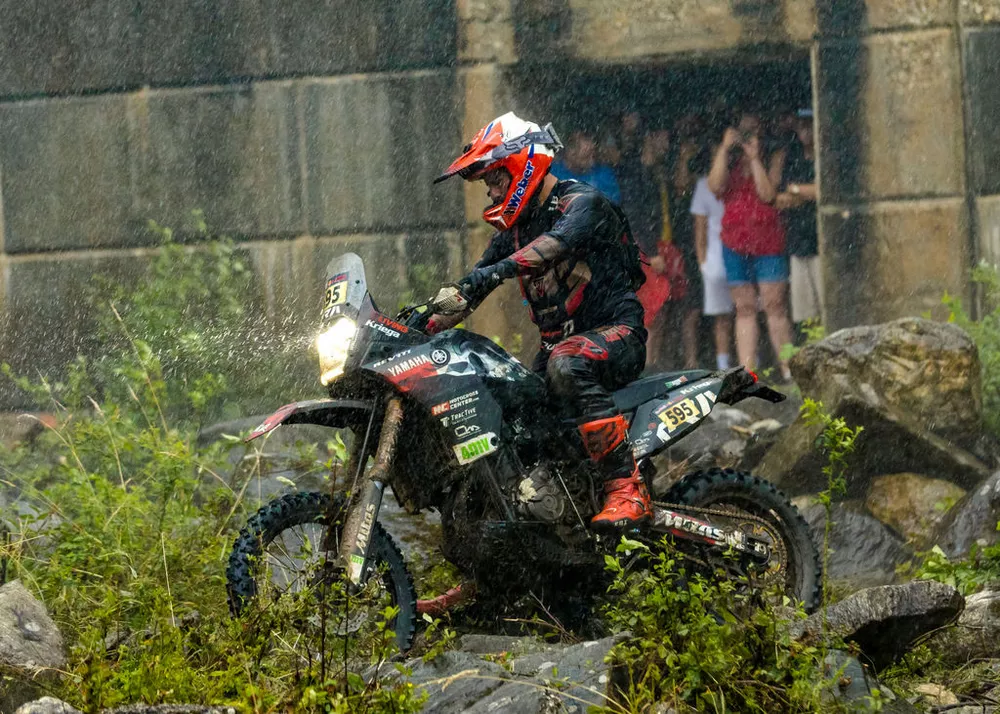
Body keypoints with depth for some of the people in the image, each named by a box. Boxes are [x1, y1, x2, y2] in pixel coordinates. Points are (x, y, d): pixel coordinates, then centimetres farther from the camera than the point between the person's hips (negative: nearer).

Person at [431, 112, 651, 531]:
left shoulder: (582, 202, -11)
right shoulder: (514, 227, 15)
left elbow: (558, 241, -34)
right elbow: (471, 288, 14)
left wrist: (500, 270, -49)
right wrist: (427, 323, -2)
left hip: (615, 332, -9)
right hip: (560, 342, 9)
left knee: (567, 367, -39)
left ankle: (628, 492, -41)